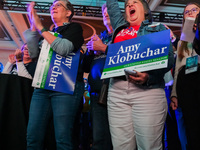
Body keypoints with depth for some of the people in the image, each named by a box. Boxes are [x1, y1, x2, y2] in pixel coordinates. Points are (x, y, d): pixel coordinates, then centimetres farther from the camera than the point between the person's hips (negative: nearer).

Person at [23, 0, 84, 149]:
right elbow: (34, 53, 13)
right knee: (33, 136, 1)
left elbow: (63, 48, -10)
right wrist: (33, 26, 9)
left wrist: (40, 28, -3)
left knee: (63, 138, -10)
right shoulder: (49, 33, 25)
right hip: (43, 86, 6)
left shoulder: (74, 27, 9)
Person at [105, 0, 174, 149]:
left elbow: (169, 58, 1)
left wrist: (149, 76, -16)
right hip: (117, 91, 3)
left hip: (148, 90, -3)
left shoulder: (158, 28, 15)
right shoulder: (119, 27, 25)